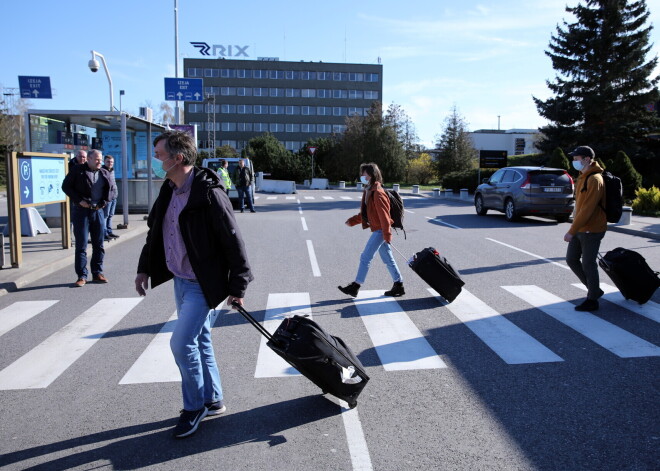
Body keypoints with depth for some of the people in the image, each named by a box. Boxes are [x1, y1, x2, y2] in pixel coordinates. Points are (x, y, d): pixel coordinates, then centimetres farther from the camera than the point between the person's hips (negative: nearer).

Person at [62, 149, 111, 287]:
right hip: (81, 210, -4)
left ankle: (97, 273, 18)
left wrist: (104, 202, 3)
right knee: (81, 245, -2)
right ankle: (82, 276, 3)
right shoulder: (78, 170, -2)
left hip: (98, 211, 4)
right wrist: (79, 200, -12)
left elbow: (109, 190, 19)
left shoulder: (105, 173, 10)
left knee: (99, 245, 8)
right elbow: (66, 186, -3)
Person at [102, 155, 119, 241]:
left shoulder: (112, 170, 16)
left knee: (110, 215, 15)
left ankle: (109, 232, 23)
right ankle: (104, 234, -1)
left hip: (114, 196, 9)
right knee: (105, 215, -4)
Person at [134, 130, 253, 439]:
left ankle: (195, 406, 15)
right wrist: (145, 268, 16)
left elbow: (233, 242, -19)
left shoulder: (209, 193, -21)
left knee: (182, 343, -7)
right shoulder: (169, 191, 5)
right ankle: (213, 401, 32)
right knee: (200, 341, 16)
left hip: (202, 284, -8)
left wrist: (237, 287, -16)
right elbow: (154, 232, 18)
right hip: (180, 281, 8)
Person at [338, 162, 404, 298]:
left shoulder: (378, 193, -18)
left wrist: (387, 234, -21)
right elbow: (364, 213, 19)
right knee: (387, 259, 13)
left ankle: (355, 287, 3)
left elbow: (384, 215, -21)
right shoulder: (368, 191, 12)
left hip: (380, 231, -10)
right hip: (378, 231, 10)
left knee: (365, 257, -5)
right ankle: (399, 286, 21)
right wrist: (352, 221, 8)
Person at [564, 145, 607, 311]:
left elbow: (587, 209, -24)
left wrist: (571, 231, -23)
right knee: (571, 260, 14)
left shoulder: (595, 180, -19)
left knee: (588, 264, 0)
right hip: (580, 229, 9)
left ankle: (592, 300, 15)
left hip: (591, 231, -9)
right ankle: (594, 289, 29)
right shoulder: (583, 177, 12)